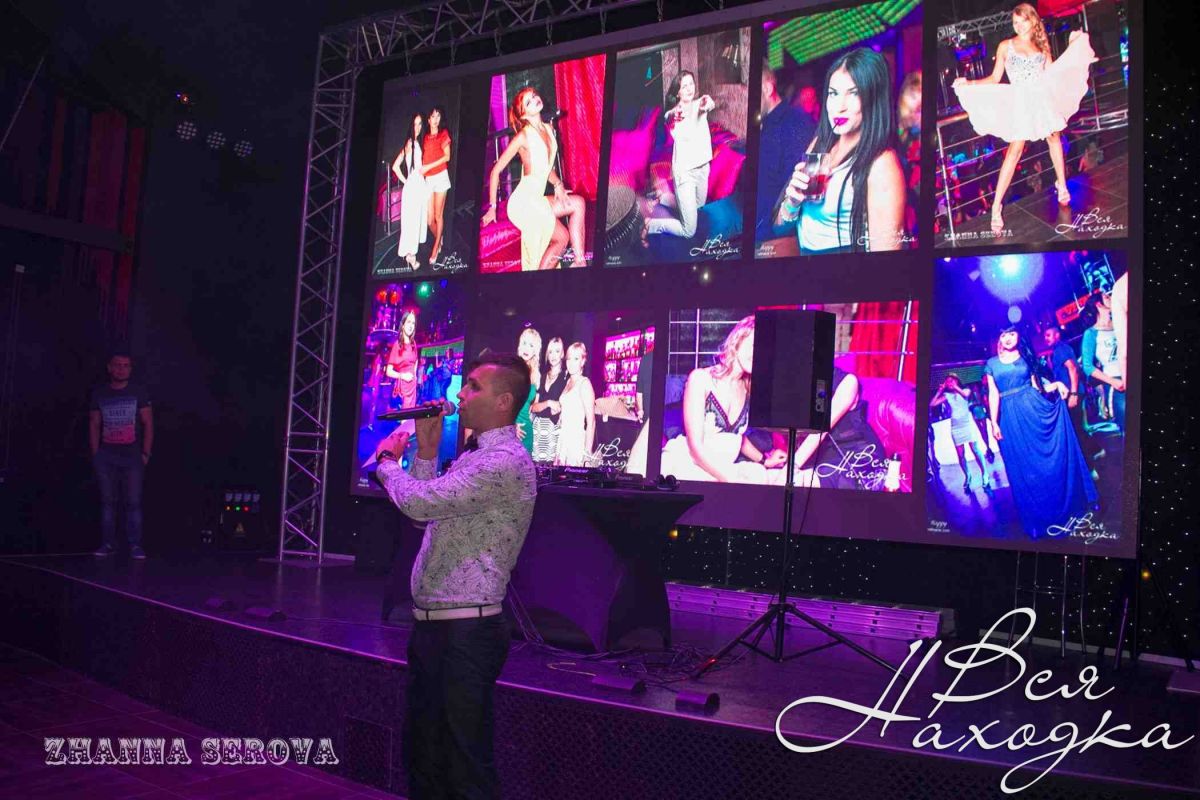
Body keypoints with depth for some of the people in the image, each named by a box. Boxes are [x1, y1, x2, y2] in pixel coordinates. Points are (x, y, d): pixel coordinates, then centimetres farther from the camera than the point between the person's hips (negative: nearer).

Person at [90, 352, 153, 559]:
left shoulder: (138, 392, 5)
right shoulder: (99, 393, 10)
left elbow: (148, 423, 4)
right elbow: (94, 424, 12)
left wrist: (146, 453, -3)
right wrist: (95, 454, 3)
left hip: (132, 455, -2)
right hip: (106, 456, 2)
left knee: (133, 502, -6)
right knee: (107, 501, 4)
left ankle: (135, 546, -4)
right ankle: (109, 543, 10)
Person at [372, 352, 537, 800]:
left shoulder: (507, 462, -19)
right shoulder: (474, 458, 15)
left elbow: (419, 502, -25)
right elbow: (426, 513, 21)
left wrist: (388, 461, -4)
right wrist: (426, 449, 11)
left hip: (465, 633, -10)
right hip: (431, 625, 10)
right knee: (422, 756, 21)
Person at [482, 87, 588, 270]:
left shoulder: (549, 129, 10)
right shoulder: (523, 136, -13)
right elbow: (496, 171, -11)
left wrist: (557, 184, 5)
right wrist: (492, 207, -10)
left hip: (537, 201, 8)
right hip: (523, 202, -8)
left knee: (578, 203, 4)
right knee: (562, 238, -2)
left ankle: (579, 261, -3)